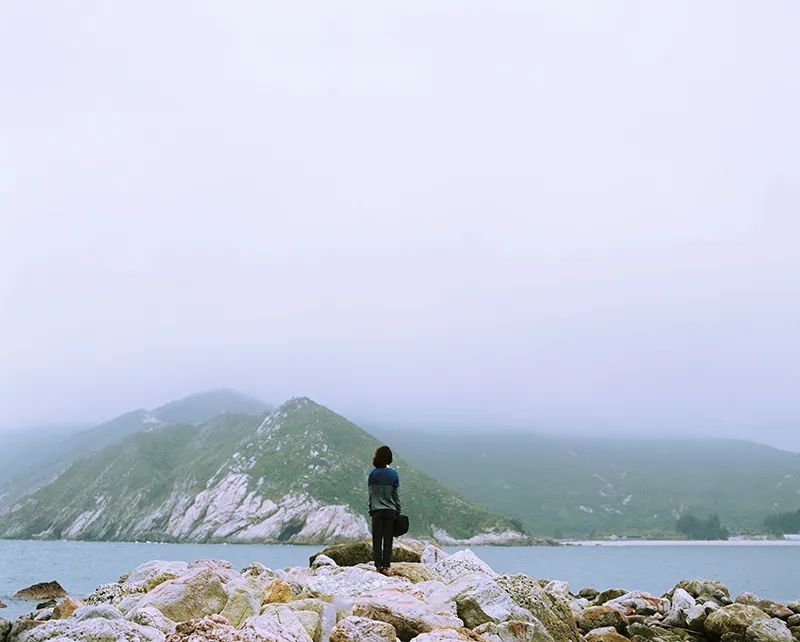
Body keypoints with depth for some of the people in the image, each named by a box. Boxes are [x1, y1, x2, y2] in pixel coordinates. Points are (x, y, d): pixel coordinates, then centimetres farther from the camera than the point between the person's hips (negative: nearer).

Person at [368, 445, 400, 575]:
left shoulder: (373, 474, -2)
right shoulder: (393, 474, -3)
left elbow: (371, 494, 3)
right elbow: (396, 495, 2)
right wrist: (398, 510, 10)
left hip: (376, 510, 0)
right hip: (390, 510, 0)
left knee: (377, 540, 6)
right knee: (388, 540, 5)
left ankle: (379, 566, 1)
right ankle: (386, 566, 1)